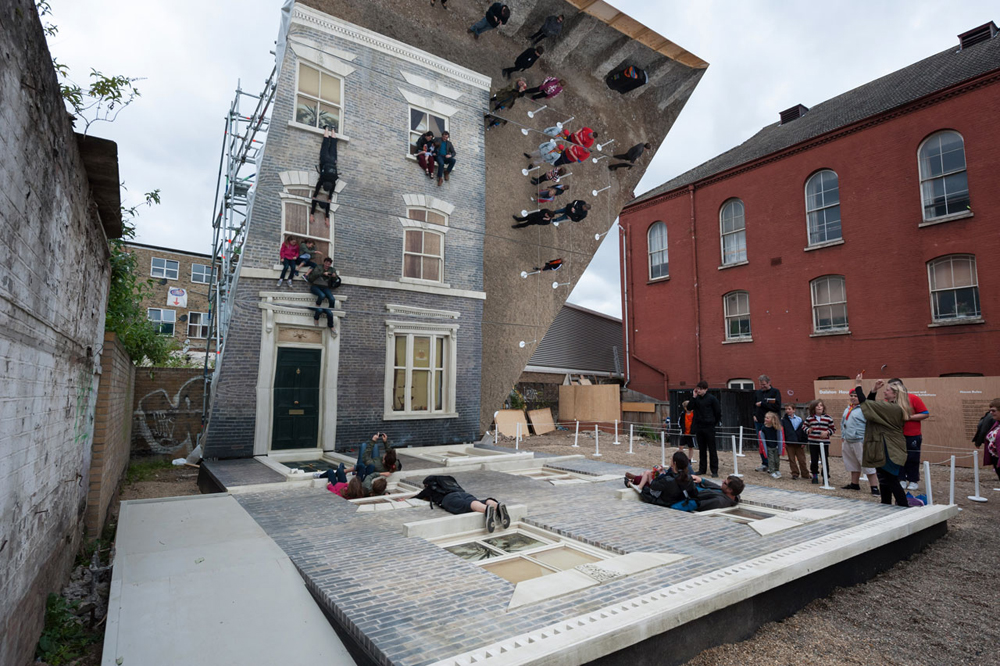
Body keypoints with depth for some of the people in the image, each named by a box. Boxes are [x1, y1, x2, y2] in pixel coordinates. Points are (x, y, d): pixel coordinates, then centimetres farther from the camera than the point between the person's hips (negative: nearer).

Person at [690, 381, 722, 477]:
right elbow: (690, 408, -3)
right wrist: (694, 397, -8)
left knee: (712, 449, -1)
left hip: (709, 427, -5)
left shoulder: (712, 398, -6)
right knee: (701, 449, 11)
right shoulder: (697, 399, 7)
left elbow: (718, 412, -2)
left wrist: (713, 422, 2)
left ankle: (714, 471, 3)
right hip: (699, 427, 5)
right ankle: (702, 469, 19)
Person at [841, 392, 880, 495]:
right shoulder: (847, 409, 17)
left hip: (859, 441, -8)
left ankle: (874, 487, -2)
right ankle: (854, 484, 27)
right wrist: (842, 437, 21)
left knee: (867, 465, -7)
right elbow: (843, 424, 25)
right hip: (848, 442, 9)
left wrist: (866, 440, -19)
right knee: (853, 464, 16)